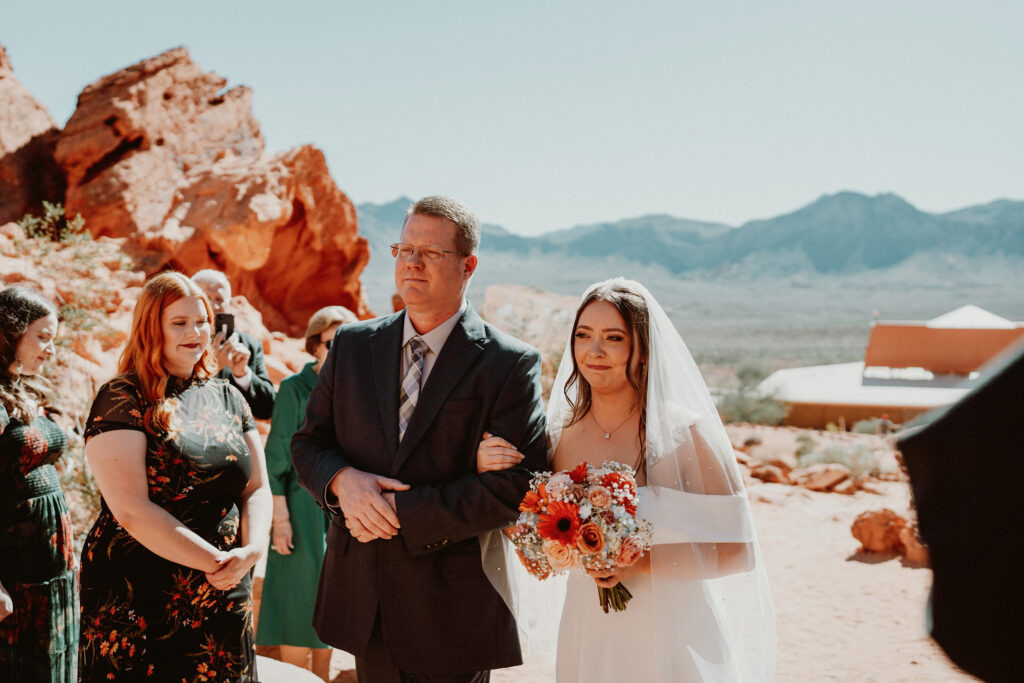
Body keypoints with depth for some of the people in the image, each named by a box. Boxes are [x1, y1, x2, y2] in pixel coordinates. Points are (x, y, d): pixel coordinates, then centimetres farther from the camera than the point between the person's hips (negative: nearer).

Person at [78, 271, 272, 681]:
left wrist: (252, 549, -13)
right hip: (139, 605, -5)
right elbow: (132, 509, -16)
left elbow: (257, 489, 8)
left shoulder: (227, 398, 10)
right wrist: (215, 562, -17)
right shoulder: (122, 400, -7)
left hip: (223, 601, 5)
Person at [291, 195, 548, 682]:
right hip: (364, 601, 4)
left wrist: (403, 512, -19)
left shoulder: (511, 364, -9)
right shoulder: (353, 346, 7)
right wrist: (341, 480, -14)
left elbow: (515, 484, -17)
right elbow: (308, 442, 10)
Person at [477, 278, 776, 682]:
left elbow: (739, 551, -14)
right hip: (589, 638, 3)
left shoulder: (686, 434, -14)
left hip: (672, 640, -3)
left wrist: (639, 562, -22)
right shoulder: (561, 434, -2)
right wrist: (489, 475, -8)